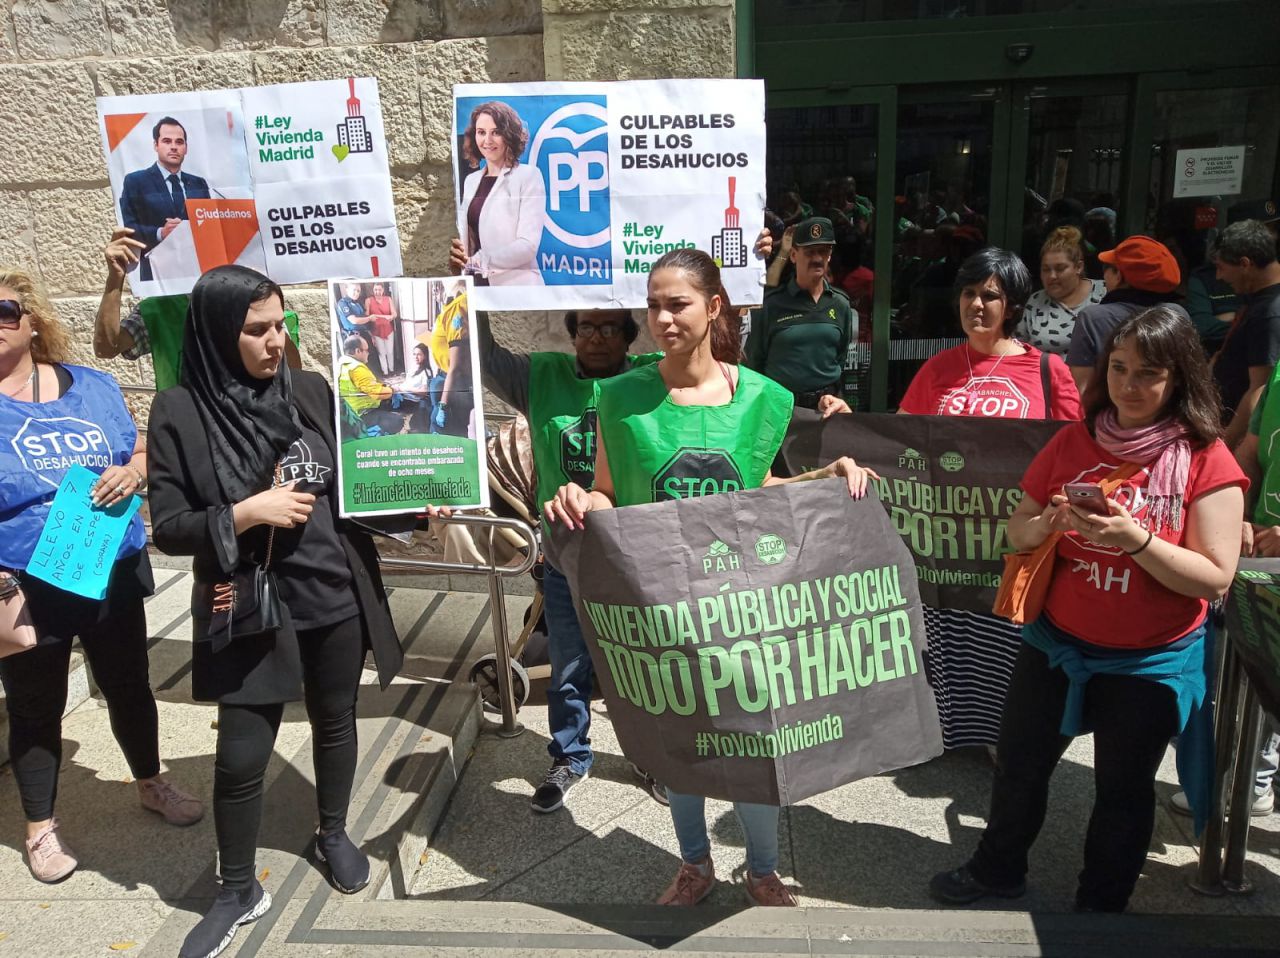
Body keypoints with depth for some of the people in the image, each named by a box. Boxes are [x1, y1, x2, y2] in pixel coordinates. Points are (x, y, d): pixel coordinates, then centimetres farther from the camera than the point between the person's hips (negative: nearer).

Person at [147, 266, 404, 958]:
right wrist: (246, 513, -22)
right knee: (240, 757, 4)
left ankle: (333, 834, 45)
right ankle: (238, 891, 28)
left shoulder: (311, 391, -2)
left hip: (336, 598, 3)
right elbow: (167, 528, -9)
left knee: (334, 721, 20)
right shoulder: (180, 412, -9)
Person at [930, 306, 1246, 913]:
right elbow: (1018, 532, 2)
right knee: (1020, 764, 16)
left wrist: (1136, 539, -30)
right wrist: (1050, 524, -19)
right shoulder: (1073, 442, -3)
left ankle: (1101, 903, 38)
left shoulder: (1207, 461, -13)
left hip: (1151, 661, -3)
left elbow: (1214, 579, -17)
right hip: (1056, 641, 3)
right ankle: (999, 869, 41)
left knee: (1123, 788, 14)